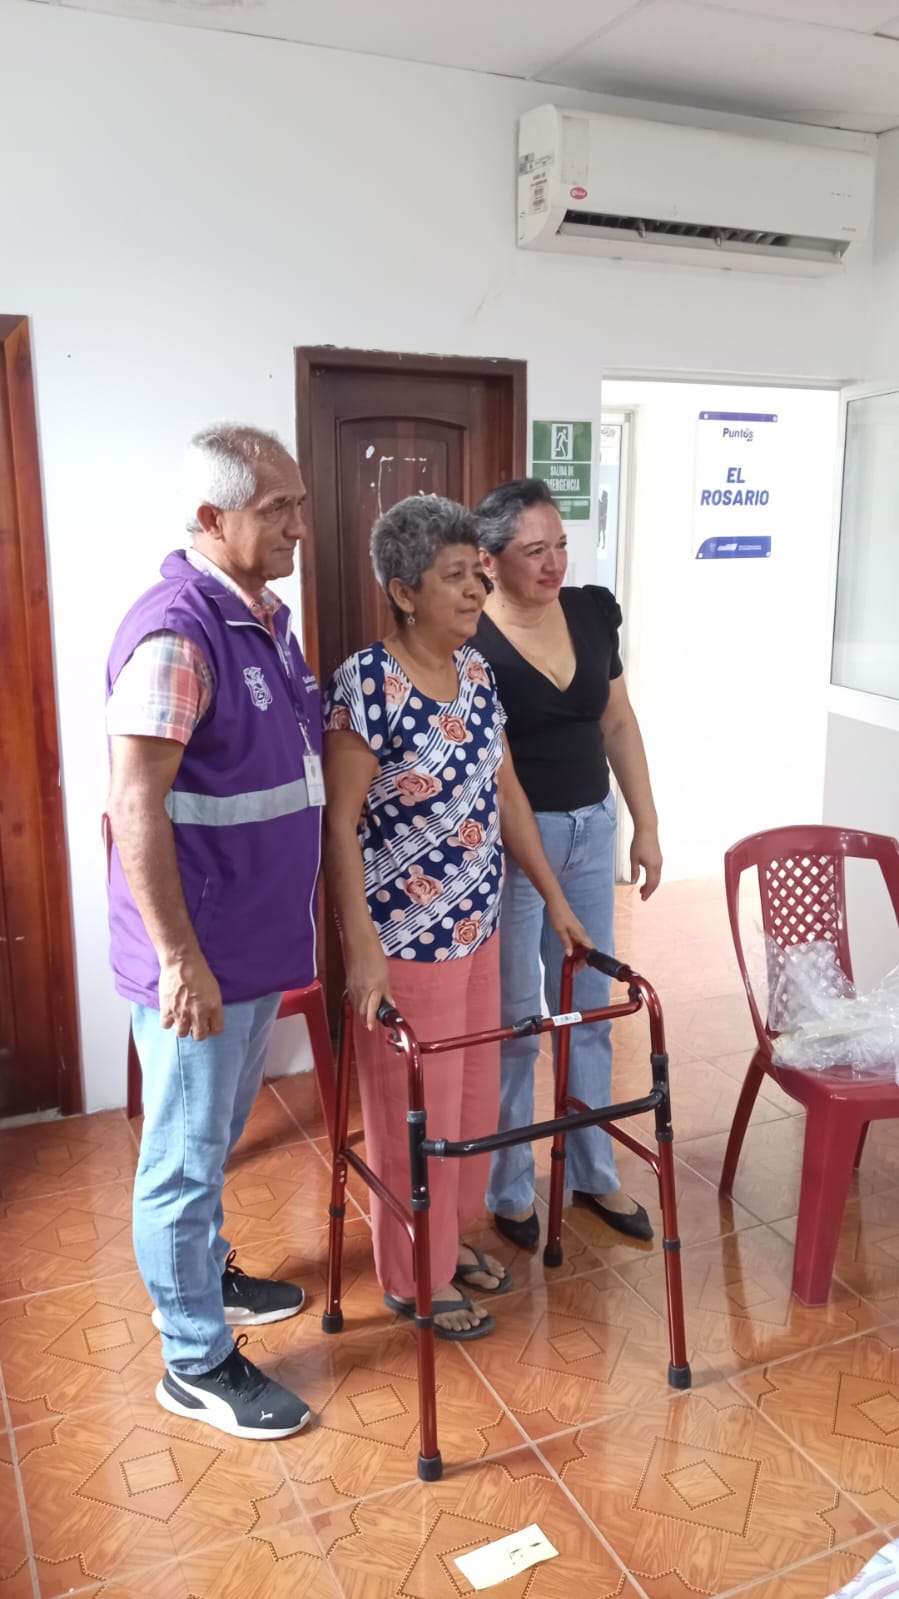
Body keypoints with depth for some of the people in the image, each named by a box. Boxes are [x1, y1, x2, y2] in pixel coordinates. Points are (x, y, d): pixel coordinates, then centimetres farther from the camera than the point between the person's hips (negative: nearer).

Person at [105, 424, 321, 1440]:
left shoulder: (265, 616, 8)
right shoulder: (175, 633, -22)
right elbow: (136, 807, -24)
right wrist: (179, 957, -22)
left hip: (256, 941, 9)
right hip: (199, 957, -9)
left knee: (218, 1136, 26)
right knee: (186, 1155, 8)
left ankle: (205, 1276, 47)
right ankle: (197, 1364, 25)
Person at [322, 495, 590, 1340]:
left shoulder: (476, 670, 3)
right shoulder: (366, 686, -20)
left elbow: (506, 792, 10)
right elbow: (339, 825, -18)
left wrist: (554, 898, 11)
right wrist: (363, 949, -22)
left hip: (477, 926, 8)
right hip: (403, 938, -7)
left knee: (475, 1091, 21)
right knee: (414, 1109, 9)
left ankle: (451, 1235, 43)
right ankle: (416, 1278, 31)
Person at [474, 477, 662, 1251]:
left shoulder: (593, 612, 2)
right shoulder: (469, 642, -16)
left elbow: (618, 724, 9)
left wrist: (646, 824, 9)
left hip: (592, 831, 6)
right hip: (508, 842, -6)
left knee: (589, 1007, 16)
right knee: (513, 1018, 6)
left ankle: (592, 1172, 34)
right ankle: (508, 1188, 27)